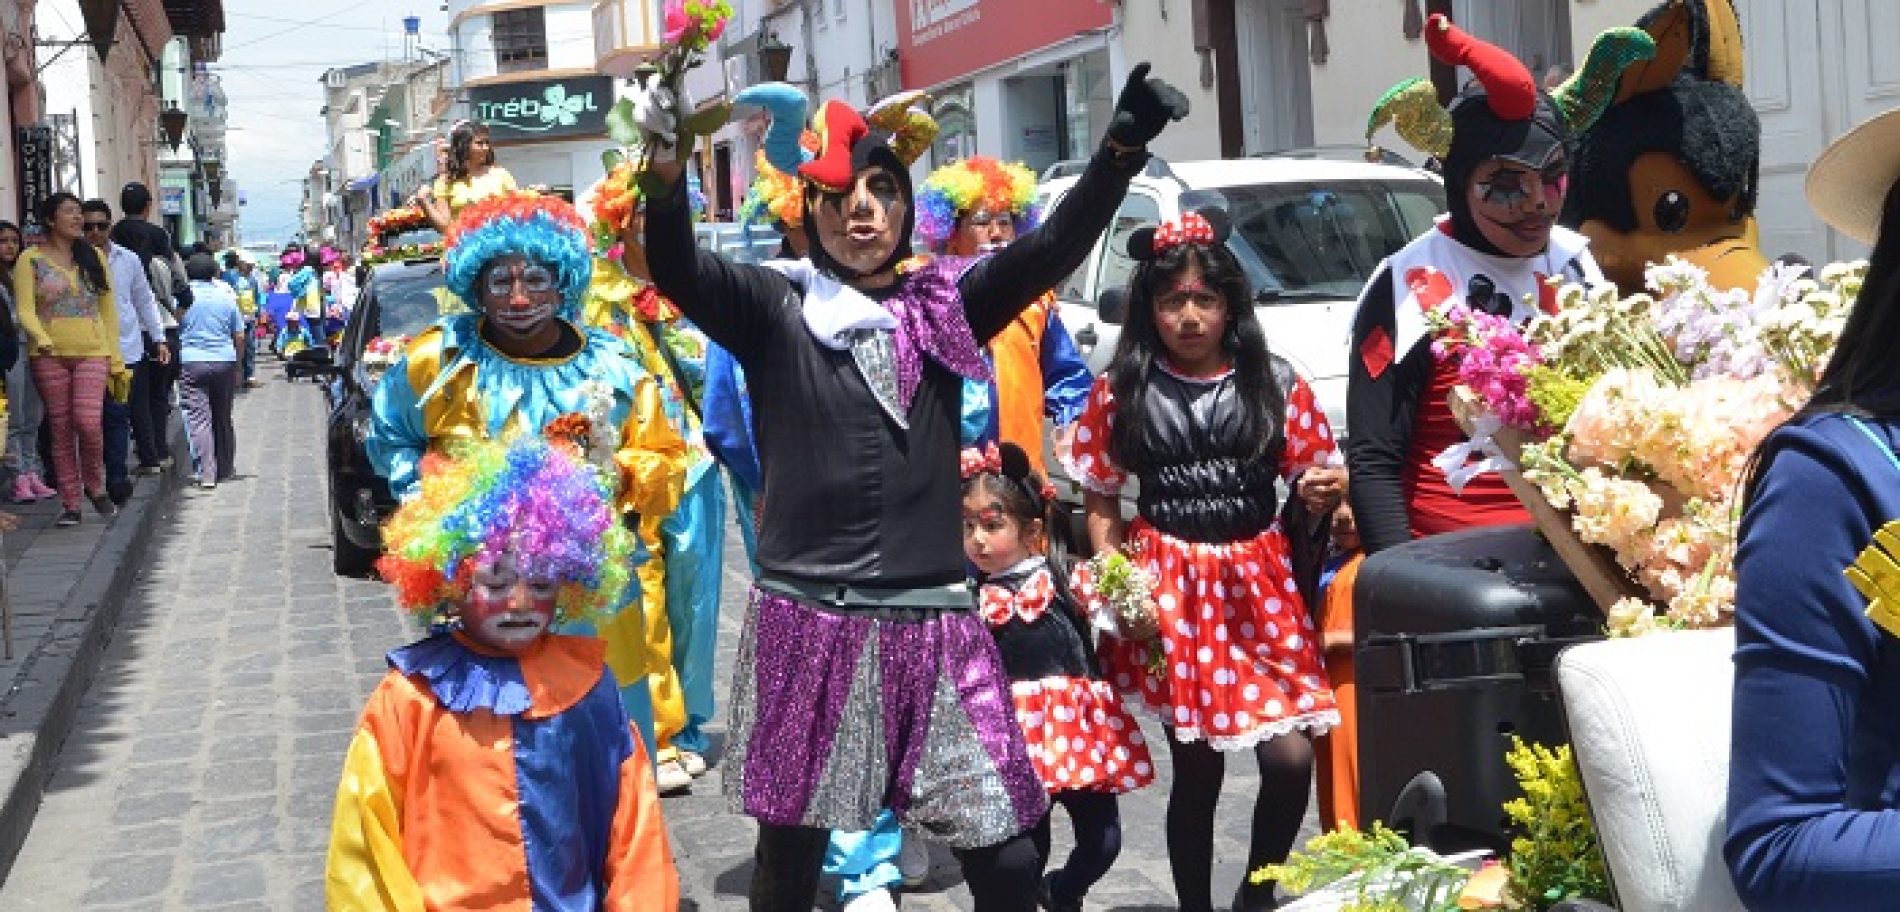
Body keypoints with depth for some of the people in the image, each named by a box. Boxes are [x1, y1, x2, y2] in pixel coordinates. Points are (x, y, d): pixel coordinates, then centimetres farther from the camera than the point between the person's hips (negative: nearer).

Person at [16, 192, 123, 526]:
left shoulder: (93, 257, 12)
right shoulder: (31, 260, 3)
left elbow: (108, 310, 14)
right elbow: (25, 310, -5)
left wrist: (115, 358, 9)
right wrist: (42, 339, -24)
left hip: (92, 351, 1)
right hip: (50, 356, -1)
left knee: (87, 422, -17)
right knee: (61, 430, 3)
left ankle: (95, 486, 6)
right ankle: (70, 504, 10)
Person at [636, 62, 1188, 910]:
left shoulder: (943, 306, 8)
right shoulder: (775, 307, 2)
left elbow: (1052, 248, -5)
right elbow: (677, 270, -15)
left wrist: (1122, 147, -21)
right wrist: (665, 167, -35)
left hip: (931, 624, 2)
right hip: (805, 623, -2)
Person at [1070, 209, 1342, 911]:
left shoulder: (1276, 384, 2)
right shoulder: (1120, 391, 1)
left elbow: (1309, 489, 7)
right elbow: (1101, 505, 5)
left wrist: (1322, 494, -16)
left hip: (1259, 583, 1)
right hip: (1169, 589, -1)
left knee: (1290, 757, -7)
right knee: (1196, 768, 6)